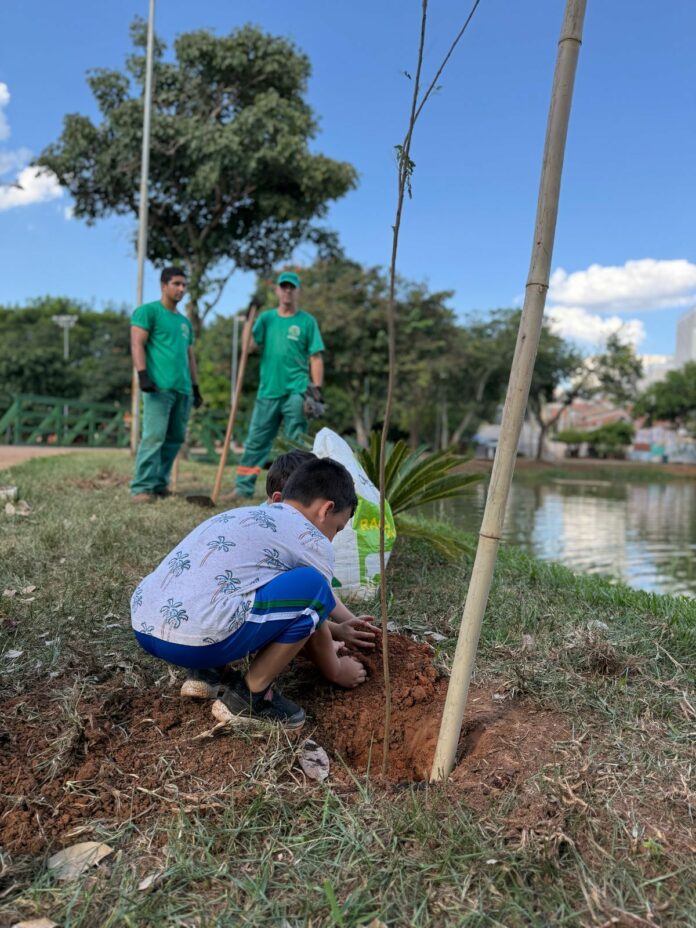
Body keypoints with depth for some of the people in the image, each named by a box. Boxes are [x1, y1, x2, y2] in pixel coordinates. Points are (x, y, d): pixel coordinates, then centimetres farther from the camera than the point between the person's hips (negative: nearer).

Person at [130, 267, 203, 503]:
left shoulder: (185, 321, 25)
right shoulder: (148, 311, 3)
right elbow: (137, 344, -6)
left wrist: (195, 387, 22)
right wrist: (142, 374, -19)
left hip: (183, 389, 8)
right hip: (159, 386, -7)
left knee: (175, 438, 6)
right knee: (154, 436, -13)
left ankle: (159, 483, 13)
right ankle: (141, 487, -11)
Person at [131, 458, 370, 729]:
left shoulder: (246, 515, 25)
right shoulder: (312, 541, 2)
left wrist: (346, 623, 46)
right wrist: (337, 671, 32)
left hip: (143, 626, 9)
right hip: (197, 640, -9)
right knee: (312, 588, -1)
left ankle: (207, 673, 16)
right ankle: (248, 697, 4)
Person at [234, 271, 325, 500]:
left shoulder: (307, 321, 4)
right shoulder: (266, 318, 12)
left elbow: (316, 358, 1)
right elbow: (250, 345, 0)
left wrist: (317, 389, -7)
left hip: (296, 392, -3)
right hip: (268, 391, 3)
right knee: (255, 441, 5)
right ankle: (243, 488, 12)